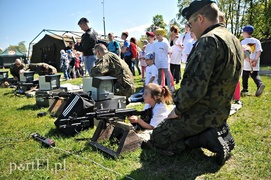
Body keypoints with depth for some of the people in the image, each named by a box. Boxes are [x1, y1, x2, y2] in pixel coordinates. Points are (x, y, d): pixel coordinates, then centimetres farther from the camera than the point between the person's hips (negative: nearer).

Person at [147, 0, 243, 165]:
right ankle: (219, 131, 9)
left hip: (200, 115, -9)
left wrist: (177, 110, -13)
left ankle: (208, 139, -6)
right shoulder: (235, 41, 7)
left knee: (156, 140, 5)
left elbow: (195, 87, -30)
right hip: (221, 113, 9)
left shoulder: (209, 40, -22)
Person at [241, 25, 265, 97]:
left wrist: (249, 60, -16)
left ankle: (245, 89, 18)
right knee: (255, 75, 9)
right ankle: (260, 84, -19)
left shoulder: (243, 42, -2)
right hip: (255, 64, 3)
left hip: (246, 64, -2)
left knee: (245, 76, 13)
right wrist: (255, 60, -12)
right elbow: (259, 51, -6)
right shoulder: (257, 41, 7)